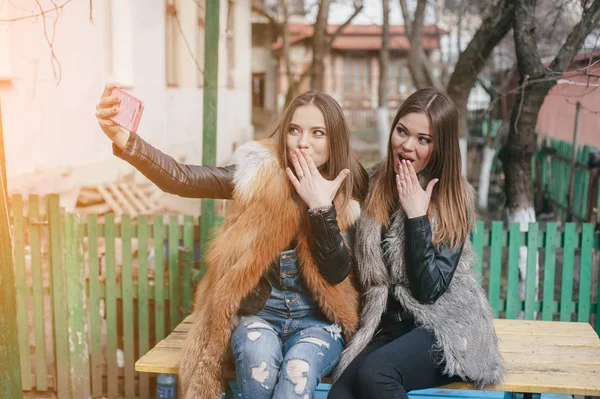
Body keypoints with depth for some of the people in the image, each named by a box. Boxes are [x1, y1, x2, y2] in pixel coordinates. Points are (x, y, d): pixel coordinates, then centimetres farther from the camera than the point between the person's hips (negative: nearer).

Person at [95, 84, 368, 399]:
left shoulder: (348, 195, -3)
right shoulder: (260, 172, -6)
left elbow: (337, 273, -10)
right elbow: (183, 180, -18)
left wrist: (322, 207, -22)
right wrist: (124, 140, -35)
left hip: (317, 318, 1)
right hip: (258, 312, 0)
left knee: (298, 371, -31)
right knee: (258, 356, -33)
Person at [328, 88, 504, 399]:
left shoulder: (454, 198, -6)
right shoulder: (373, 184, 3)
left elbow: (430, 288, -14)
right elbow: (364, 269, 5)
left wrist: (417, 215, -16)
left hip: (446, 327, -2)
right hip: (387, 326, 3)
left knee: (374, 373, -30)